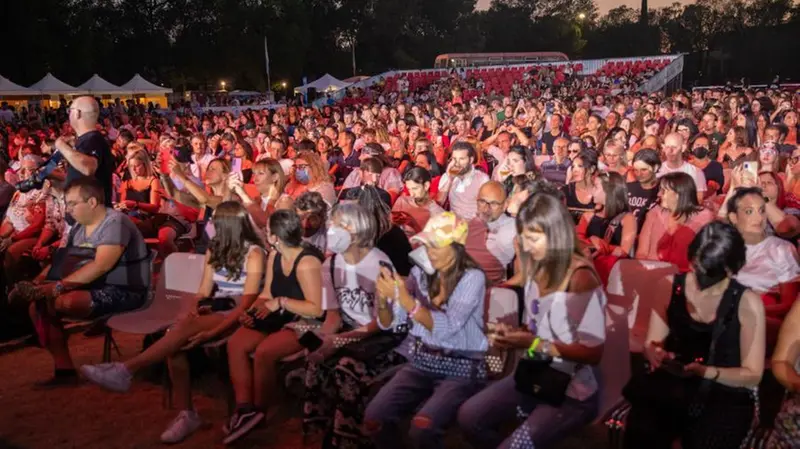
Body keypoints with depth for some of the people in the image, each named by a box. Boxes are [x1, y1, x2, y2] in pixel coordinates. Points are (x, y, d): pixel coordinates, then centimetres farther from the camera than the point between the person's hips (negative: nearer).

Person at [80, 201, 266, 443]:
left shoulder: (254, 253, -8)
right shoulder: (215, 249, 15)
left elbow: (246, 304, -15)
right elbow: (203, 291, 13)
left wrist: (212, 332, -24)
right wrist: (198, 308, -11)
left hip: (237, 317, -6)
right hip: (215, 312, 6)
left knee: (184, 328, -32)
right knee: (176, 344, -24)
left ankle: (125, 370, -30)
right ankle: (186, 413, -18)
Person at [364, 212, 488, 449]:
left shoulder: (472, 278, -10)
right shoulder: (421, 273, 5)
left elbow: (445, 328, -21)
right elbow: (389, 323, 5)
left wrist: (404, 298, -29)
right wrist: (383, 298, -16)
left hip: (460, 368, -5)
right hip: (421, 362, 5)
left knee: (423, 426, -30)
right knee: (373, 417, -16)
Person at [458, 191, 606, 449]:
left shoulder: (580, 277, -22)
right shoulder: (538, 267, 2)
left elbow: (593, 352, -21)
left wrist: (534, 344, -24)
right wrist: (513, 334, -7)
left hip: (574, 388, -7)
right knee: (469, 416, -4)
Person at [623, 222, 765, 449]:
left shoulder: (747, 303, -7)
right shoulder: (671, 286, 1)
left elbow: (752, 375, -4)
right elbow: (650, 344, 7)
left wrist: (704, 371, -21)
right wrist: (655, 354, -17)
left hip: (726, 394, -1)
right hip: (672, 385, 1)